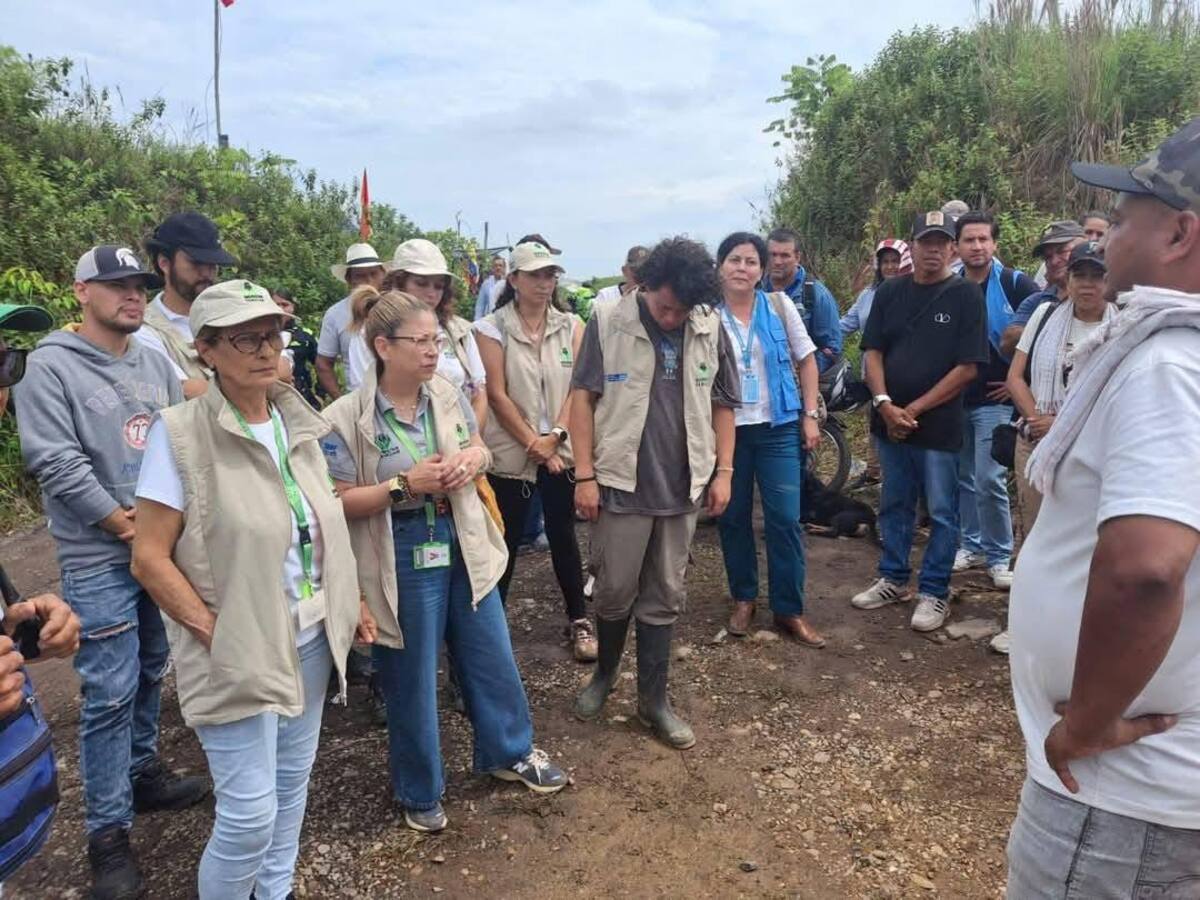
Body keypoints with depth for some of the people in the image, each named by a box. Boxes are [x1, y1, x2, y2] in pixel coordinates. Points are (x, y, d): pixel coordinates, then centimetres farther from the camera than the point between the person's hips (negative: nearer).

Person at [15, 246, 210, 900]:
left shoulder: (155, 364, 9)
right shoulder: (51, 365, -9)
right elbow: (54, 462, -15)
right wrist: (123, 523, -12)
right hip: (99, 558, -6)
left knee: (149, 675, 18)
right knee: (109, 694, -2)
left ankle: (141, 774, 37)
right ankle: (108, 832, 12)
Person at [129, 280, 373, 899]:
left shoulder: (296, 422, 2)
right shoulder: (180, 433, -16)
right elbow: (149, 559, -15)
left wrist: (351, 602, 8)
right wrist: (218, 635, -16)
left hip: (312, 638, 6)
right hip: (239, 653, -6)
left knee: (293, 783, 19)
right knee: (250, 812, 1)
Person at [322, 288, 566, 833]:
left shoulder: (447, 394, -2)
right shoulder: (347, 419, -16)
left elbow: (481, 449, 12)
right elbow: (338, 503, -13)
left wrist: (475, 457, -12)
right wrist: (405, 485, -24)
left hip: (464, 549, 5)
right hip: (403, 563, -5)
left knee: (493, 659, 18)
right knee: (412, 681, 11)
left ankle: (509, 752, 44)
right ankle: (420, 792, 35)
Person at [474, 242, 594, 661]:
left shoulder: (571, 326, 5)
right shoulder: (492, 328, -4)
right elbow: (497, 394, -8)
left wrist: (555, 435, -12)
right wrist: (533, 443, -11)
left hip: (561, 450, 2)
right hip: (510, 451, -2)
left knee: (563, 535, 10)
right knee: (505, 540, 7)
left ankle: (579, 620, 22)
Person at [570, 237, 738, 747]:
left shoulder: (710, 329, 0)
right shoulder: (608, 321, -7)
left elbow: (721, 404, 8)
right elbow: (583, 398, -5)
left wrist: (723, 471, 4)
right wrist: (585, 475, -9)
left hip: (682, 485, 3)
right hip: (621, 481, -2)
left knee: (665, 597, 11)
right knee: (614, 591, 8)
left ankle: (652, 700, 25)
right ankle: (604, 672, 35)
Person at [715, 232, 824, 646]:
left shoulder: (780, 306, 1)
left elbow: (806, 361, 7)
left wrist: (810, 415, 1)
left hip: (778, 427, 0)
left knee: (785, 519, -1)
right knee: (733, 518, 8)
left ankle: (790, 610, 11)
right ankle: (743, 599, 27)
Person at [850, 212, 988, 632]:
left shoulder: (965, 295, -5)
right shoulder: (889, 292, 7)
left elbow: (967, 367, -10)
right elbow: (873, 351, 5)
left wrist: (916, 409, -12)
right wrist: (885, 404, -11)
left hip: (939, 423, -4)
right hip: (889, 419, 4)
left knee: (941, 513, 4)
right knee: (894, 505, 15)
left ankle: (934, 592, 16)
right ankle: (893, 579, 28)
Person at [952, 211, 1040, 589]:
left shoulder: (1015, 284, -6)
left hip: (993, 399, -4)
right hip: (953, 398, 4)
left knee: (989, 480, -7)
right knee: (963, 479, 11)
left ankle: (999, 556, 6)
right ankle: (971, 545, 25)